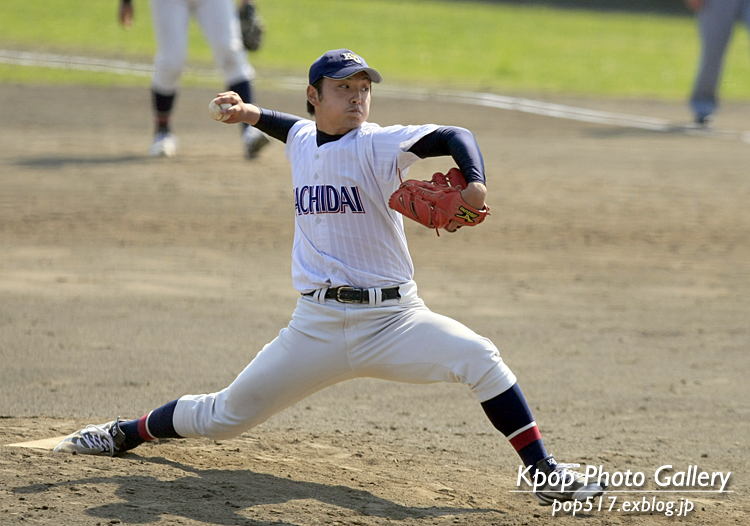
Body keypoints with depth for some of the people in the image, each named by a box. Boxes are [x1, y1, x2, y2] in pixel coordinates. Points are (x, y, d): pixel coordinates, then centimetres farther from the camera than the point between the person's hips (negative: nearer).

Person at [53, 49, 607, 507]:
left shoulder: (376, 146, -9)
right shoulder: (303, 140, 9)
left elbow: (453, 136, -26)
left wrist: (474, 184, -43)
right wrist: (251, 113, 28)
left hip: (391, 319, -4)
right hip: (317, 324, 4)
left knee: (478, 356, -28)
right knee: (225, 416, 9)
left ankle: (542, 471, -24)